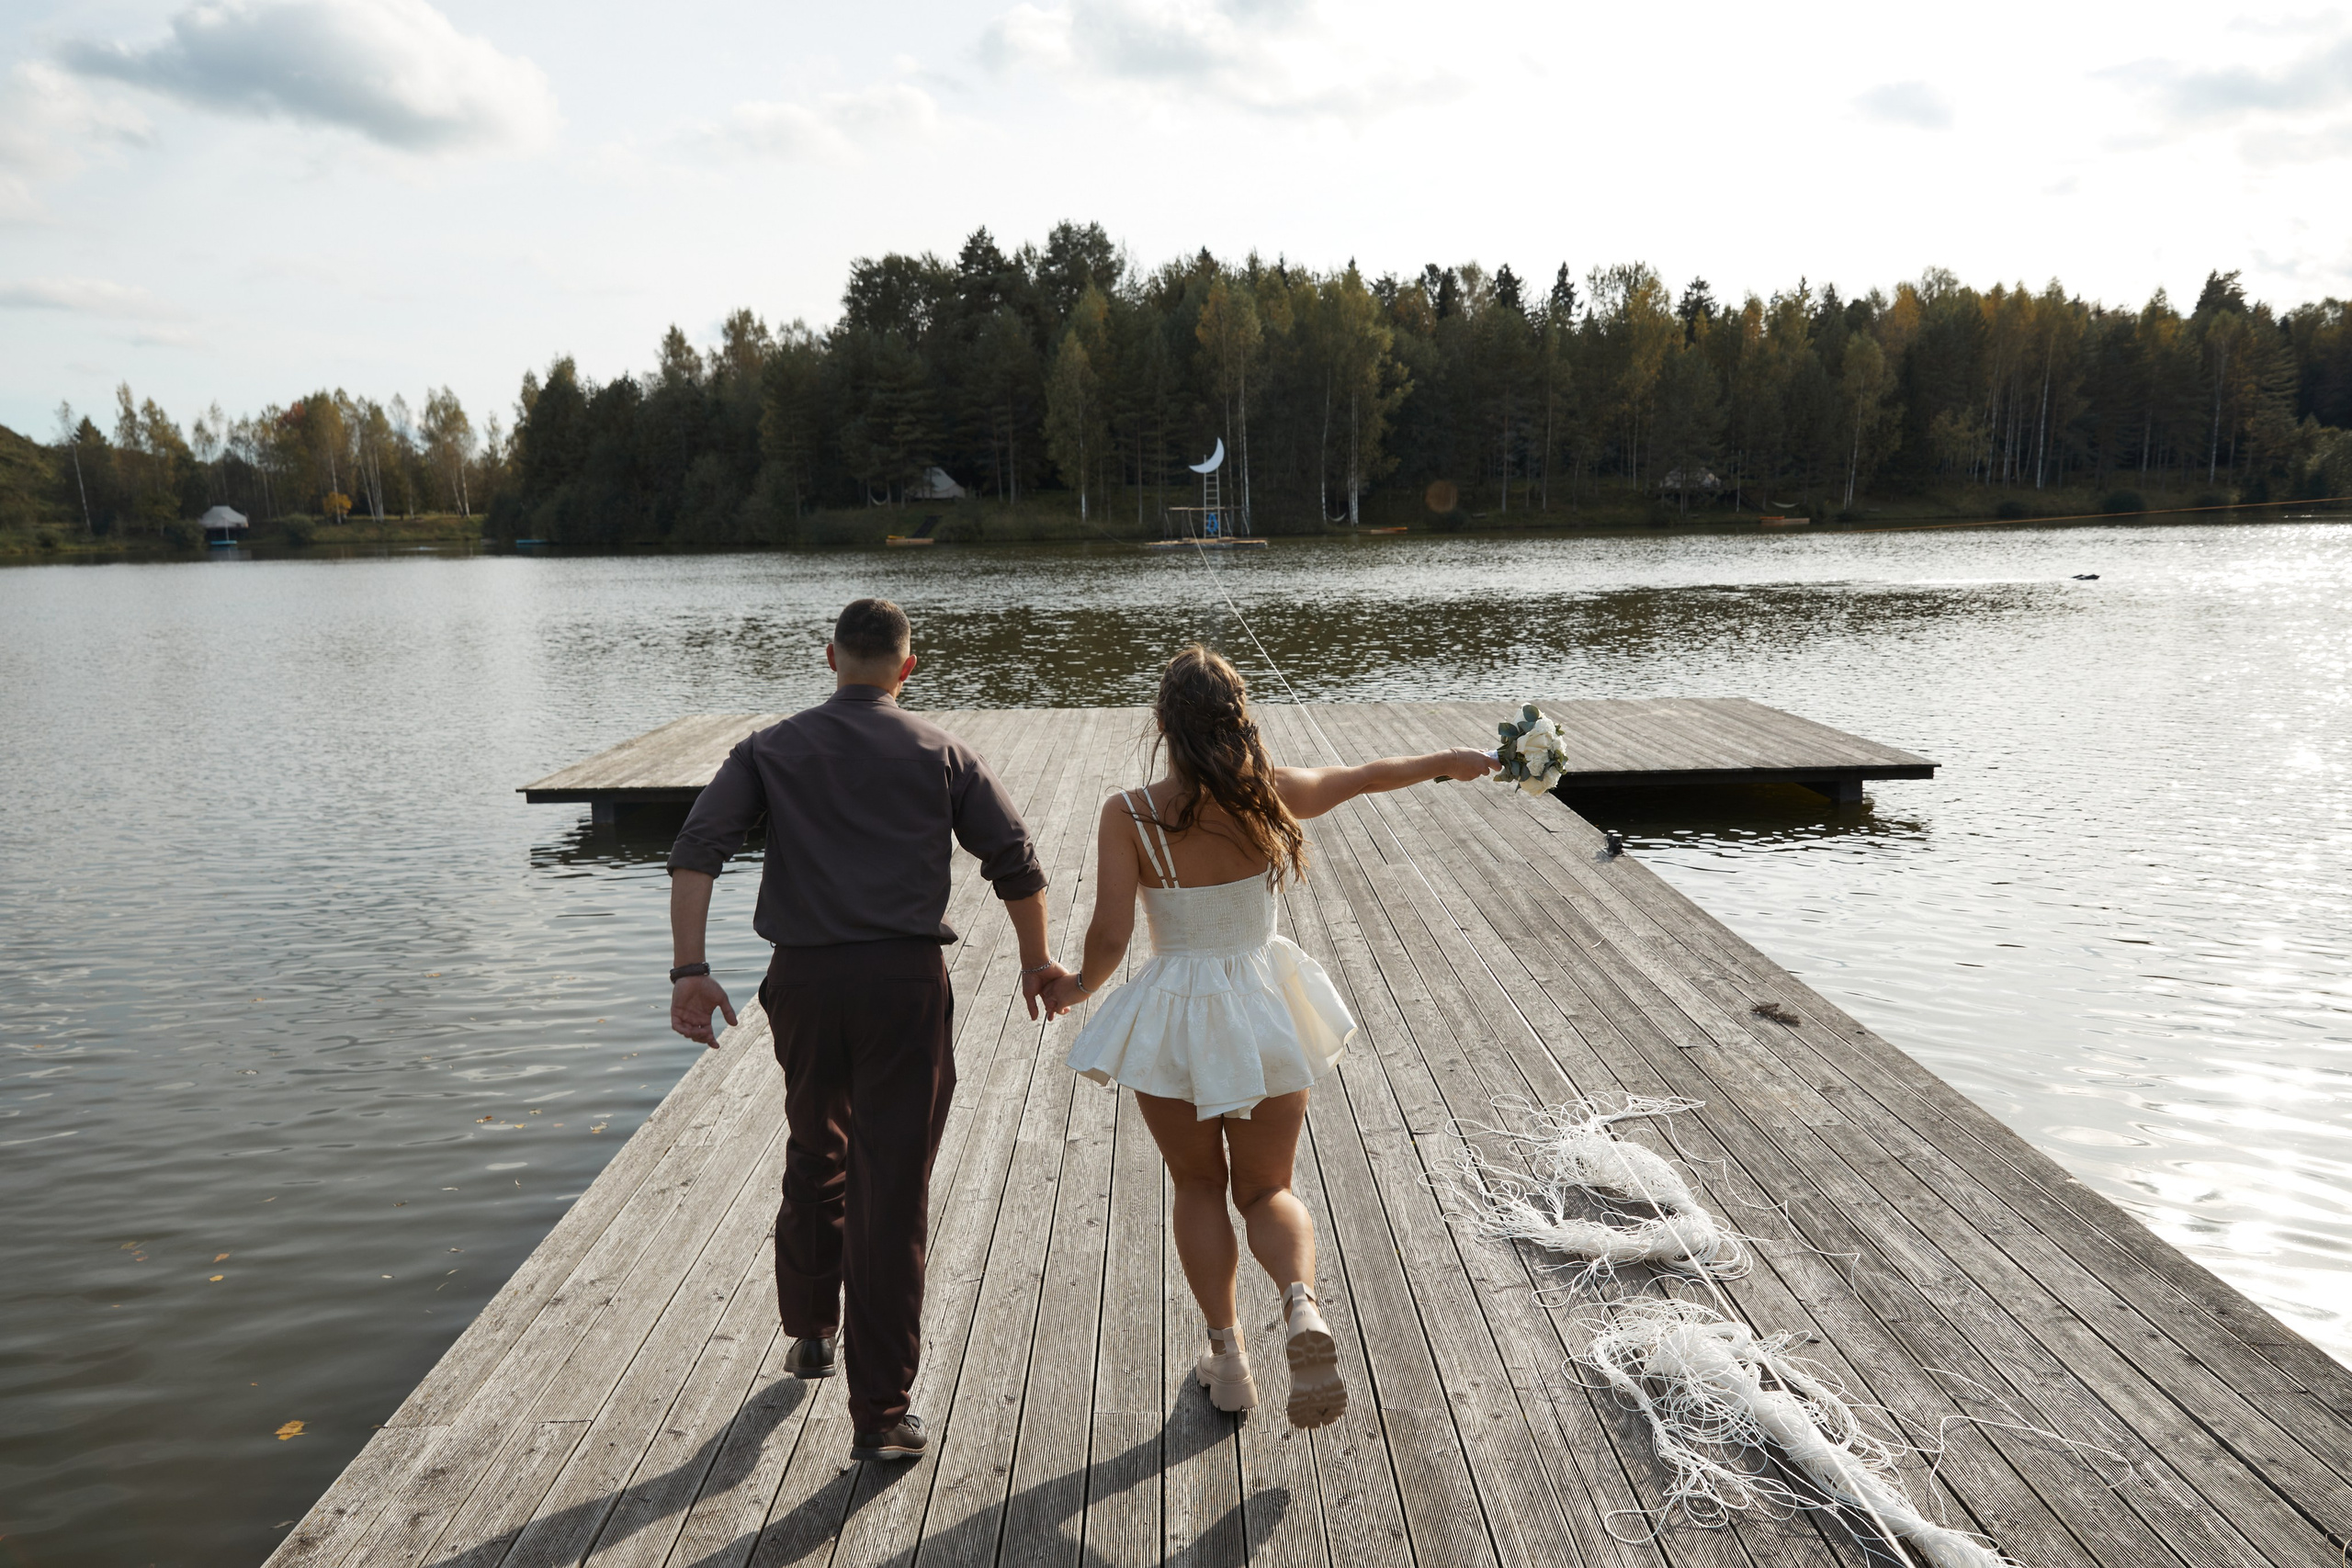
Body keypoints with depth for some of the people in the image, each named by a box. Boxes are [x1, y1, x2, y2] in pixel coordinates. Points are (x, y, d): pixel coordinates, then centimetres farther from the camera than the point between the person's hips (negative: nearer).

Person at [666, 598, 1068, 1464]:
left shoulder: (771, 749, 8)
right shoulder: (939, 752, 5)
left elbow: (696, 850, -6)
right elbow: (1016, 863, 0)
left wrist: (690, 970, -8)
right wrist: (1036, 963, 14)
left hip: (804, 976, 3)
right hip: (905, 977, -2)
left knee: (815, 1155, 25)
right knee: (892, 1187, 0)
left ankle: (812, 1330, 43)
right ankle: (879, 1414, 2)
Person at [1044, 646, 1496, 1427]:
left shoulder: (1128, 815, -16)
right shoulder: (1272, 795, -8)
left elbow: (1110, 935, -19)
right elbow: (1370, 775, 8)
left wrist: (1081, 984, 3)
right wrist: (1451, 762, 25)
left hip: (1175, 1015, -2)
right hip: (1267, 1008, 2)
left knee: (1199, 1186, 20)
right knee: (1267, 1190, 15)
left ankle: (1226, 1354, 20)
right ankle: (1303, 1306, -13)